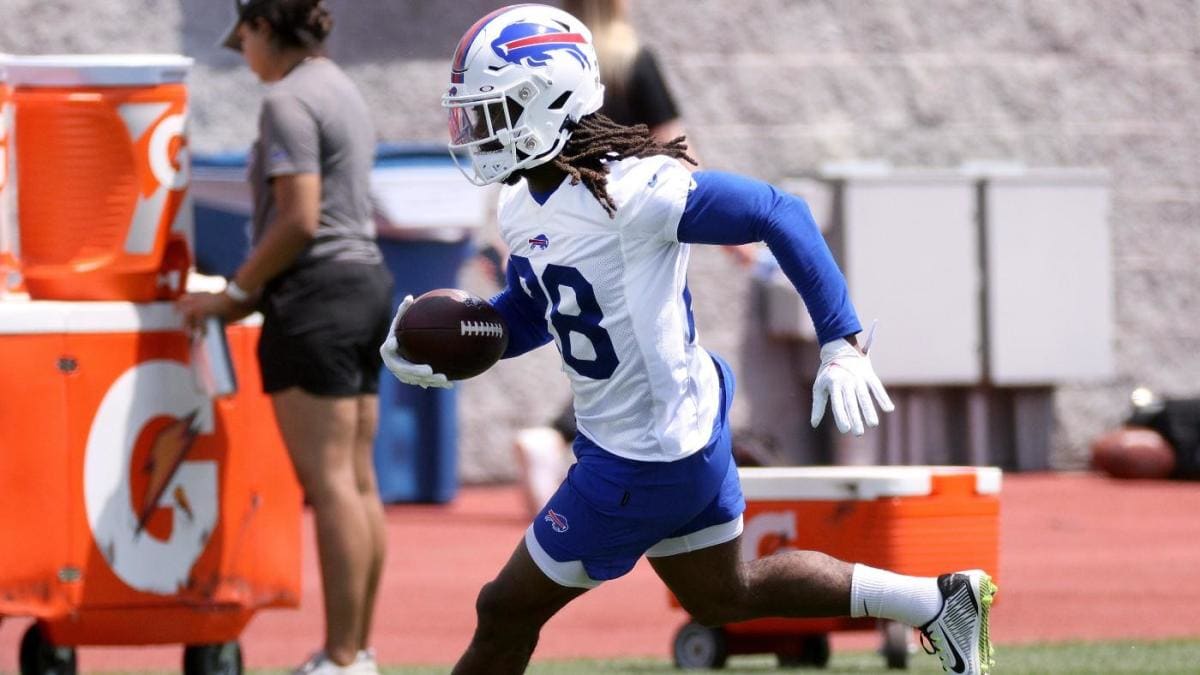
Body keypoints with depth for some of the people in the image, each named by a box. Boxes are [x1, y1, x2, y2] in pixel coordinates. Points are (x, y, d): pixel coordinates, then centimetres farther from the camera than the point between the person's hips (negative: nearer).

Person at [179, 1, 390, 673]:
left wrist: (236, 294, -9)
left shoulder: (289, 101, -11)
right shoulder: (343, 91, 18)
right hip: (367, 283, 10)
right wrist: (255, 290, 17)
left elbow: (299, 220, -18)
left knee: (329, 484, -10)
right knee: (359, 480, 10)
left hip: (318, 294, -10)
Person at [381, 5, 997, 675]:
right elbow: (530, 313, 19)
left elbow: (779, 215, -24)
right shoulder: (522, 206, 1)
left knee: (508, 610, 1)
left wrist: (841, 343, -25)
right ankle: (941, 599, 31)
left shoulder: (628, 191, -27)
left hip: (647, 461, -10)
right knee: (725, 597, 25)